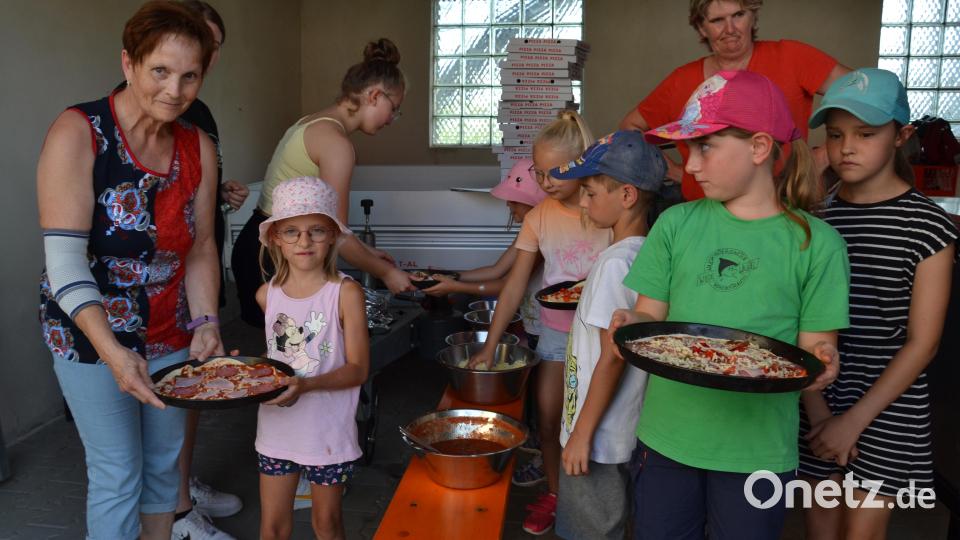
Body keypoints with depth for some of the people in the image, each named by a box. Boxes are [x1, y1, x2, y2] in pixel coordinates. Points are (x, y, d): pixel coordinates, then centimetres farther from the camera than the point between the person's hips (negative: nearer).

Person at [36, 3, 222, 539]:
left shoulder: (199, 148, -1)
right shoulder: (77, 133, -16)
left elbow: (201, 247, 2)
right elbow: (65, 260, -21)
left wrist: (206, 323, -12)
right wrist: (112, 352, -31)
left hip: (171, 336, 5)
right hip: (91, 336, -4)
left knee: (165, 463, 16)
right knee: (118, 475, 3)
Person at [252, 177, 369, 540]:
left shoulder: (345, 292, -15)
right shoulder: (268, 294, -2)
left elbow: (358, 368, -16)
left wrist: (307, 384, -29)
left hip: (328, 430, -3)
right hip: (277, 426, 4)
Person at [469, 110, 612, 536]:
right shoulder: (539, 217, -4)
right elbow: (514, 285, -2)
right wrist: (490, 345, -4)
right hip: (555, 331, 3)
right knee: (548, 421, 12)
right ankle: (553, 493, 34)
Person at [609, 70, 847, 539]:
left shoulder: (815, 242, -5)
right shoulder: (676, 224, 1)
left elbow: (815, 346, -3)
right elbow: (652, 315, 3)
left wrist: (822, 362, -25)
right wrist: (631, 322, -19)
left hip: (759, 448, -2)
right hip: (665, 436, 2)